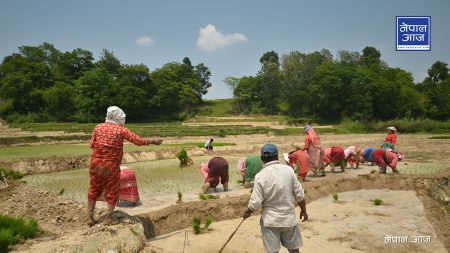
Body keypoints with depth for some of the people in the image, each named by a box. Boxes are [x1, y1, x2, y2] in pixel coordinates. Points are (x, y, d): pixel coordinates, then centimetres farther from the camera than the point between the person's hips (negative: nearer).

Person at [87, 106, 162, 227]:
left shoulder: (98, 127, 2)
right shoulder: (121, 130, -8)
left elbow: (91, 144, 5)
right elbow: (138, 141, -7)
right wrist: (153, 142, 4)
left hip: (96, 162, 4)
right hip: (111, 165, -4)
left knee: (94, 190, 15)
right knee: (112, 192, 10)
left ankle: (90, 217, 20)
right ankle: (109, 218, 16)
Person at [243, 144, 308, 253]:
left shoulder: (260, 176, -14)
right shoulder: (288, 170, -9)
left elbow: (256, 203, -13)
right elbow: (299, 195, -4)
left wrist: (247, 212, 6)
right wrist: (303, 210, 13)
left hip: (270, 220, -2)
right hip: (288, 218, 2)